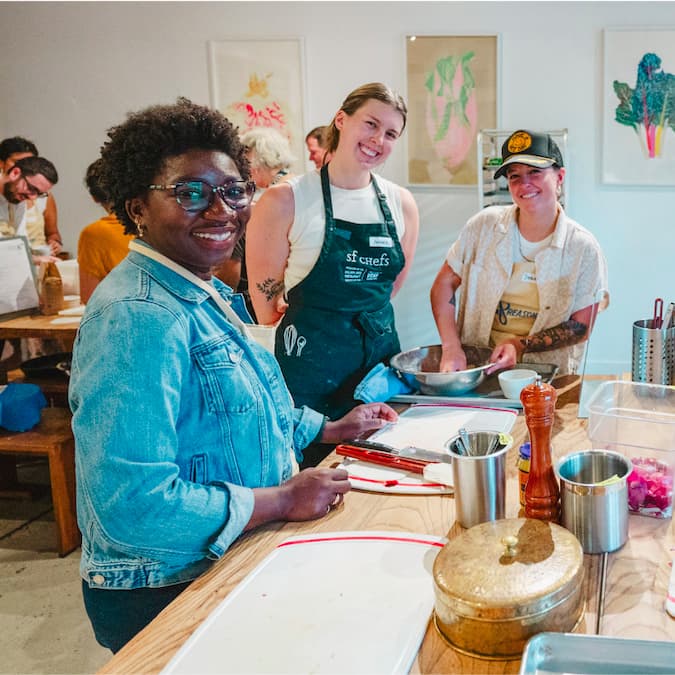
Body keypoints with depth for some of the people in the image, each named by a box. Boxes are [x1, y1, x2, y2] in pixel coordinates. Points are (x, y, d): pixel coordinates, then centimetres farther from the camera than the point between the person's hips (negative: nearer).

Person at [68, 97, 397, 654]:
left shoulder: (204, 294, 6)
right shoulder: (139, 317, -27)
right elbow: (133, 503, -33)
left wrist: (330, 429, 14)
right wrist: (283, 500, -23)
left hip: (224, 566, 9)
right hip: (165, 594, -9)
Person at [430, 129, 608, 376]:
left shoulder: (583, 248, -5)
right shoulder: (485, 225, 0)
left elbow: (581, 327, -2)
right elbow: (444, 284, 3)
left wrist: (520, 345, -15)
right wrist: (451, 348, -10)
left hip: (545, 375, -1)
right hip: (476, 366, 2)